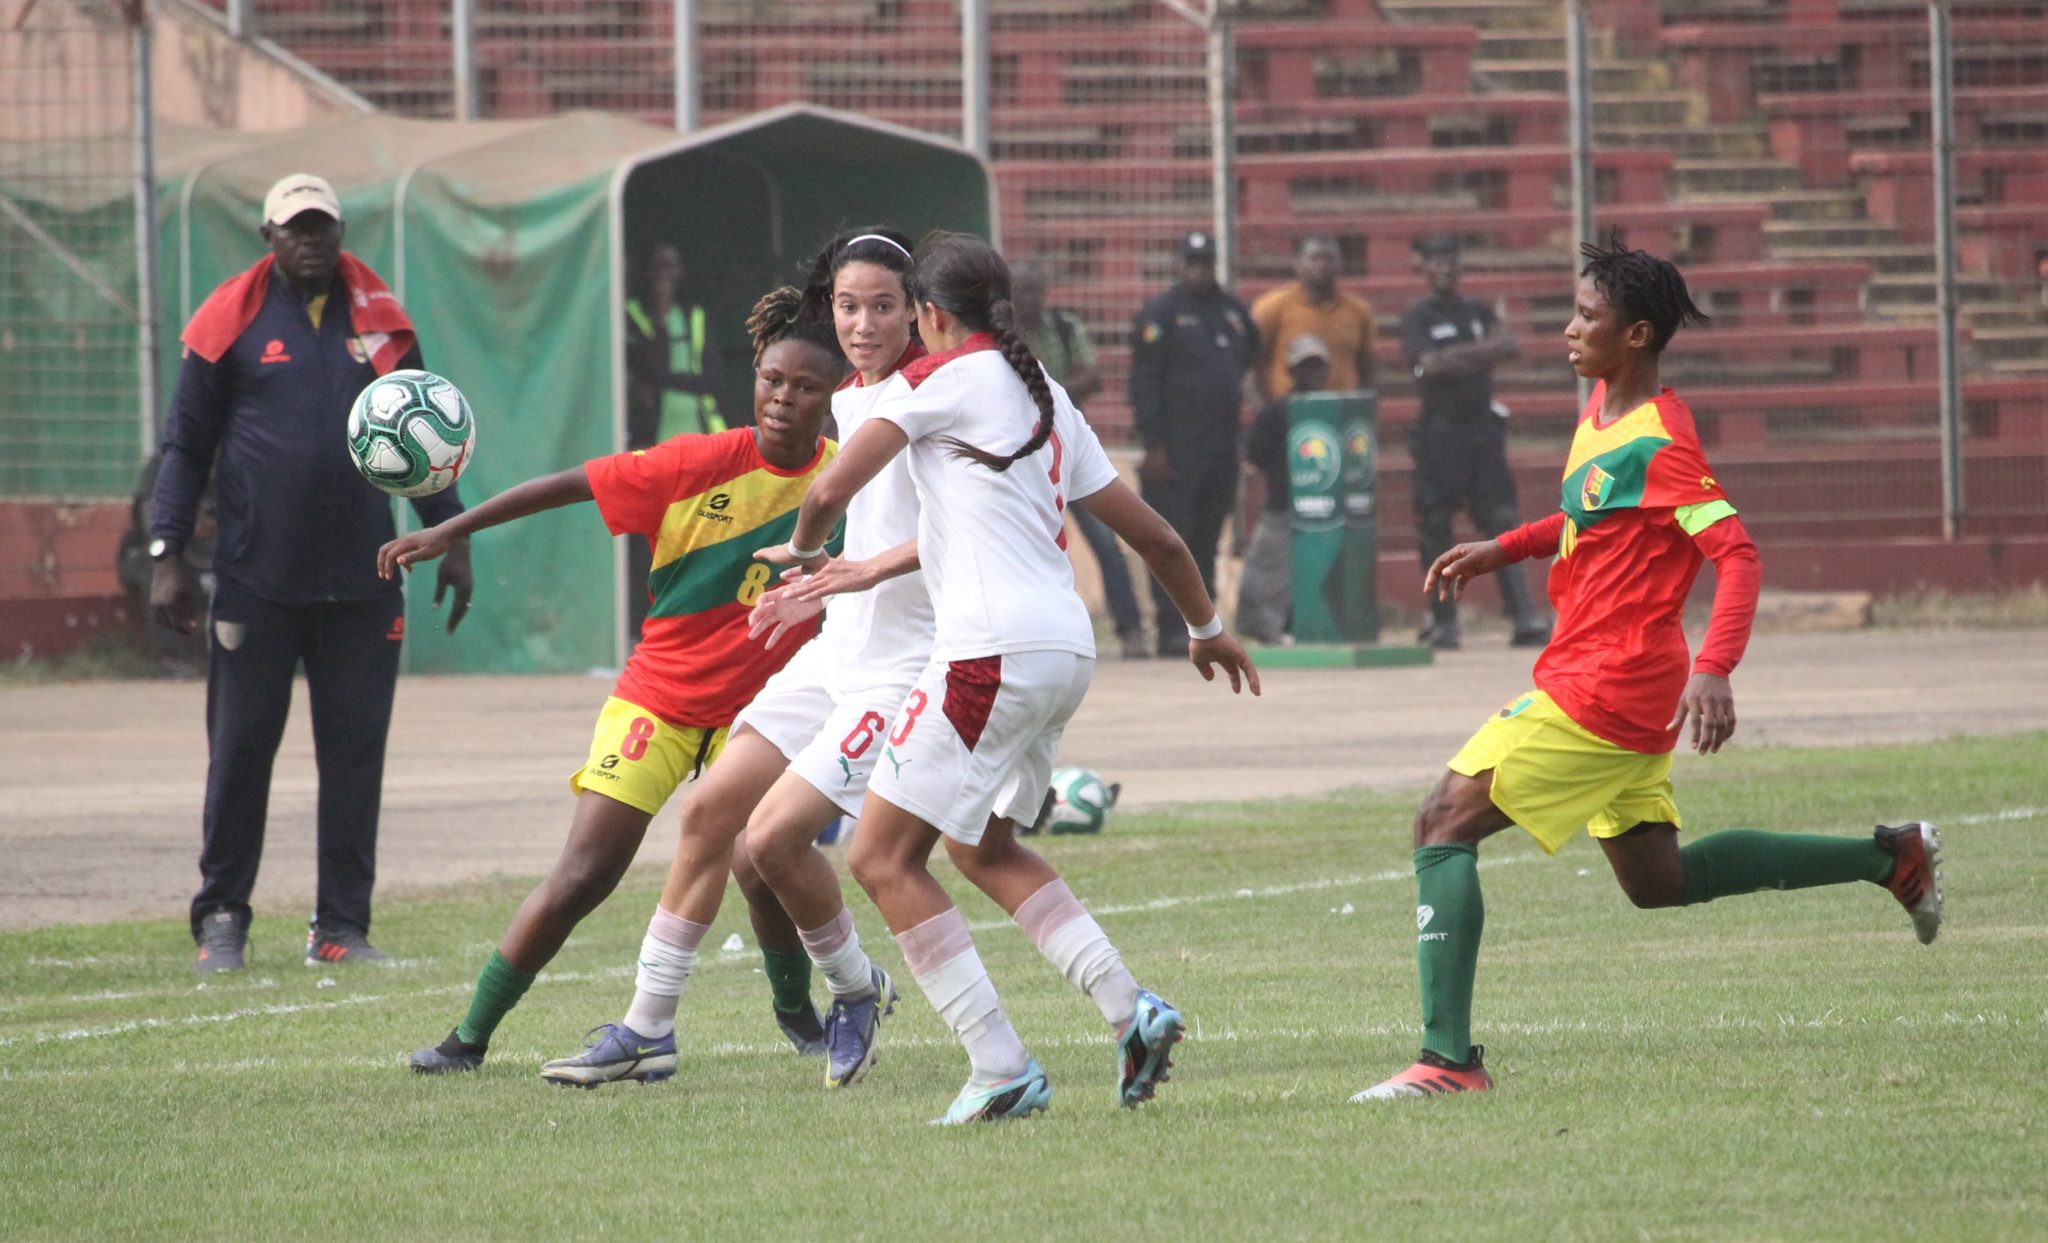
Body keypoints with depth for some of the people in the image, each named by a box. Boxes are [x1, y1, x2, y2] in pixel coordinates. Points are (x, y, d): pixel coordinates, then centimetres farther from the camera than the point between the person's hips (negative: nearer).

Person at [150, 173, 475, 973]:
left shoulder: (378, 320, 9)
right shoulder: (232, 321, 2)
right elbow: (186, 446, 5)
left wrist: (450, 536, 13)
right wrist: (167, 554, -2)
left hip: (361, 579, 2)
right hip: (256, 579, -2)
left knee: (355, 752, 3)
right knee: (240, 747, 1)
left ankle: (342, 923, 10)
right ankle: (221, 917, 10)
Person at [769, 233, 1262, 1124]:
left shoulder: (942, 378, -1)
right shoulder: (1046, 398, 20)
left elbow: (833, 489, -10)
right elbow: (1153, 535, 25)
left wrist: (801, 551, 12)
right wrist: (1207, 630, 41)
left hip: (993, 647, -8)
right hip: (1067, 648, 8)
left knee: (884, 858, -2)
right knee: (984, 847, 25)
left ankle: (1001, 1070, -7)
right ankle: (1128, 1009, 12)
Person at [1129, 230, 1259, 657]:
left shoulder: (1233, 312, 14)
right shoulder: (1161, 314, -3)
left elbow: (1252, 357, 30)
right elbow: (1144, 381, -8)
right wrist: (1153, 445, -14)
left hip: (1223, 445, 6)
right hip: (1177, 448, -6)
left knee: (1208, 541, 8)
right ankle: (1171, 630, -8)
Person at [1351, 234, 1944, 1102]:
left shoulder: (1658, 442, -17)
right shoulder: (1604, 406, 11)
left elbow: (1737, 554, -24)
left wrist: (1715, 671, -38)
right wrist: (1502, 550, 18)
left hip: (1603, 689, -10)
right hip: (1626, 696, 10)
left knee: (1445, 824, -13)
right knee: (1658, 881, 21)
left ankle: (1448, 1057, -17)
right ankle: (1891, 859, 26)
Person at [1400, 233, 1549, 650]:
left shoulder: (1478, 313, 15)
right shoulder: (1418, 318, 2)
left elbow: (1506, 345, -1)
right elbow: (1430, 364, -14)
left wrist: (1459, 354, -11)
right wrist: (1480, 356, -7)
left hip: (1483, 427, 3)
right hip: (1439, 428, -3)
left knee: (1501, 521, -2)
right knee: (1435, 526, -4)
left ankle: (1526, 619, -7)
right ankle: (1442, 621, 2)